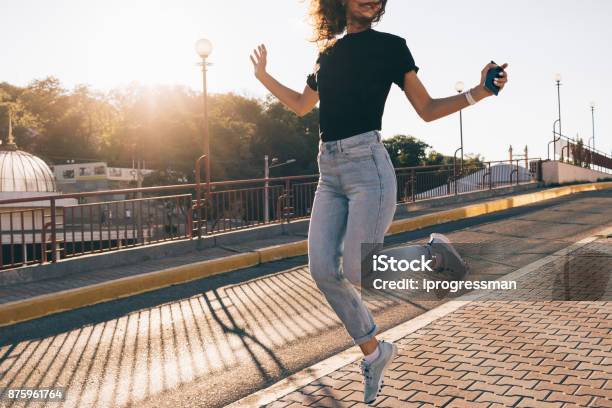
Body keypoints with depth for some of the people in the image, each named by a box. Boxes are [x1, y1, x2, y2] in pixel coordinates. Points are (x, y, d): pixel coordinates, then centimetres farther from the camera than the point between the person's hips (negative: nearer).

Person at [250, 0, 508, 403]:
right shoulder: (328, 52, 18)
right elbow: (302, 105, 32)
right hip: (329, 172, 5)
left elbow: (427, 109, 5)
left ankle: (432, 250, 11)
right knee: (323, 272, -4)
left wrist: (477, 93, -8)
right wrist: (264, 76, 30)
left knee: (356, 271, -16)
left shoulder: (390, 46, 5)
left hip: (367, 163, -5)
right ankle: (374, 353, 16)